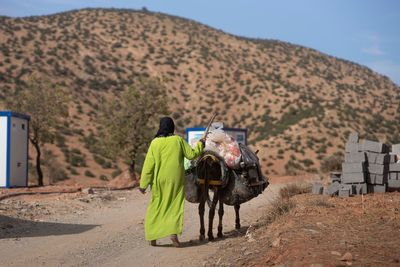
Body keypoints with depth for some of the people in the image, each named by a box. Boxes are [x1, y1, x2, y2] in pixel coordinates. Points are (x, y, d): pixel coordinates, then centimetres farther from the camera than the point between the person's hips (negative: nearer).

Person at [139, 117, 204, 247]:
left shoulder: (155, 142, -5)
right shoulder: (178, 140, -4)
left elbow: (149, 164, -5)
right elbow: (191, 154, 1)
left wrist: (143, 184, -1)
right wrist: (200, 145, 20)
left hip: (160, 181, 0)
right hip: (176, 180, 0)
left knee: (156, 207, 11)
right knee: (175, 206, 7)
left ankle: (152, 237, 11)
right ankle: (173, 232, -13)